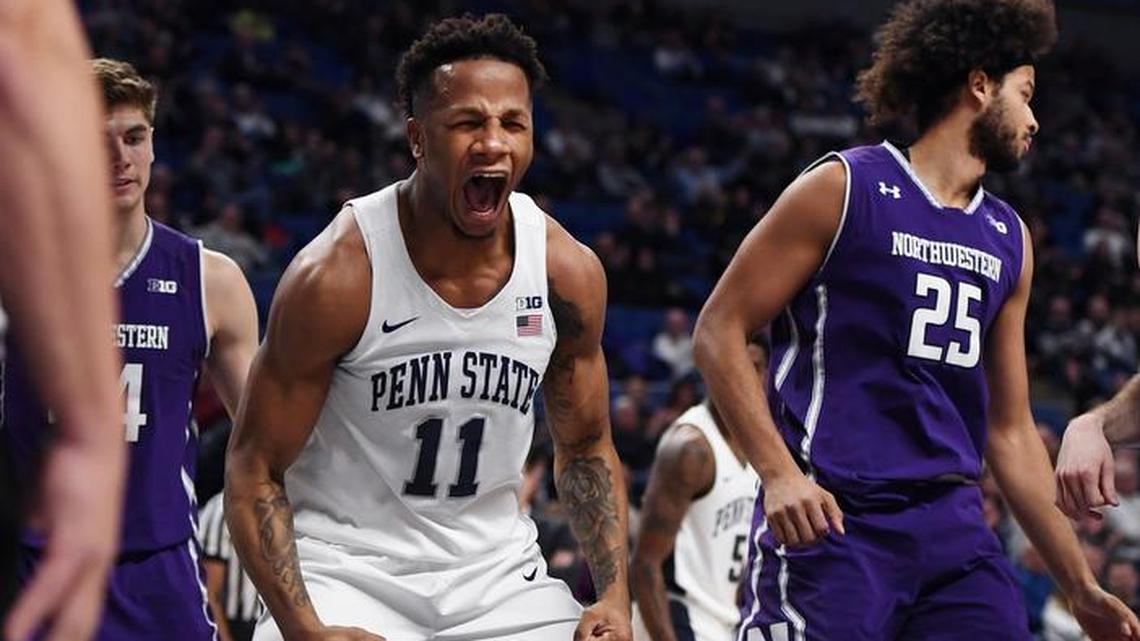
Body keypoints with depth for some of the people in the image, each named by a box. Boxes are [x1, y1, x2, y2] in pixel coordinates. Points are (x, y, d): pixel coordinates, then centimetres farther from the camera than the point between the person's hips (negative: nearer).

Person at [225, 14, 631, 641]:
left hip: (495, 570, 4)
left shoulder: (568, 272, -5)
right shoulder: (337, 276, -18)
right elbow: (255, 471, -13)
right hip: (347, 566, -4)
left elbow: (586, 448, 10)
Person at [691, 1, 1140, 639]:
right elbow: (719, 331, -4)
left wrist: (1083, 588, 18)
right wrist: (778, 473, -17)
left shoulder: (1009, 238, 17)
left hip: (955, 531, 6)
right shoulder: (842, 189, -2)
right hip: (830, 520, -6)